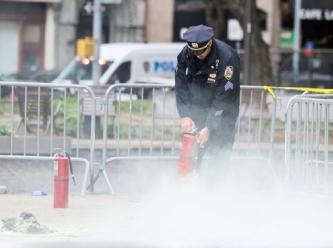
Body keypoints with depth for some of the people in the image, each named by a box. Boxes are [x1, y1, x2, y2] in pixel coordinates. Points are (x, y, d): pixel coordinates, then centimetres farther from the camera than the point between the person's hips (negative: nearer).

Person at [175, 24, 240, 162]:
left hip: (222, 112, -4)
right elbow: (181, 85, -6)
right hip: (195, 108, 4)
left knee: (218, 149, -11)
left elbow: (224, 98, -24)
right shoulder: (186, 53, -12)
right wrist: (185, 116, -17)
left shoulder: (227, 58, -25)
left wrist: (209, 127, -27)